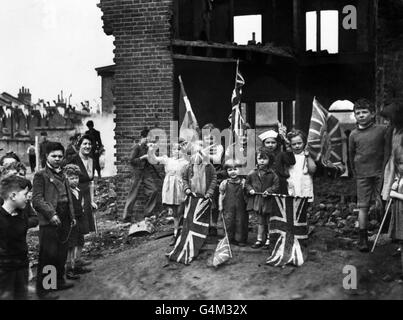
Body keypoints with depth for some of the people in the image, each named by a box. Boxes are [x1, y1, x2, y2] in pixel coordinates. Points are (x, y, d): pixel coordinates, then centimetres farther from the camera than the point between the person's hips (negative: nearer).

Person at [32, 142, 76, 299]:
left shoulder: (62, 175, 18)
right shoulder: (41, 175, -5)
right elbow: (37, 199, -12)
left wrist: (72, 216, 15)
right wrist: (51, 214, -20)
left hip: (64, 221, 7)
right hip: (49, 222, -7)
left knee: (61, 255, 16)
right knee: (47, 256, -3)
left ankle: (59, 281, 30)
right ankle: (42, 289, 7)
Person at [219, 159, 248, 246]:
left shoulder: (243, 182, 2)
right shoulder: (225, 183, 2)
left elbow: (246, 194, 7)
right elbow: (221, 194, 8)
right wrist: (220, 205, 3)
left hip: (240, 207, 0)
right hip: (228, 207, 0)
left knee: (240, 222, 2)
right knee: (228, 222, 0)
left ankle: (240, 239, 13)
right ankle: (229, 238, 14)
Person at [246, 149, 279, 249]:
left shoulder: (272, 174, -7)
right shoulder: (252, 173, 1)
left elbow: (276, 185, -6)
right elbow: (247, 183, 11)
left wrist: (269, 191, -19)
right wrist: (250, 189, -8)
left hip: (267, 201, -3)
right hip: (256, 200, 3)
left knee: (268, 221, 8)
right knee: (260, 221, 14)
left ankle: (268, 240, 20)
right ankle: (259, 240, 22)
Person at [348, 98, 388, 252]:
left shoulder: (382, 130, -2)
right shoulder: (354, 134, 5)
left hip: (380, 172, -1)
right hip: (363, 175, 1)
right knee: (363, 206, 2)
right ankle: (363, 238, 8)